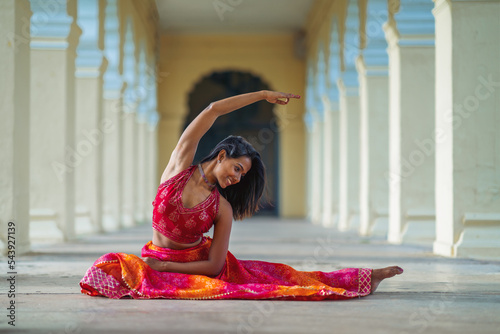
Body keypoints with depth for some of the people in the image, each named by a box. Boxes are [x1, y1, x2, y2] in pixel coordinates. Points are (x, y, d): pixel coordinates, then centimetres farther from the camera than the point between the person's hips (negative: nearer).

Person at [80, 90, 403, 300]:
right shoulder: (180, 163, -8)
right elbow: (212, 111, -16)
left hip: (198, 264, 0)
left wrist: (165, 267, -19)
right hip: (157, 258, 0)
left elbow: (214, 265, -14)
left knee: (278, 276, -3)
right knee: (111, 265, -31)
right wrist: (262, 95, -15)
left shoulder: (223, 208, -10)